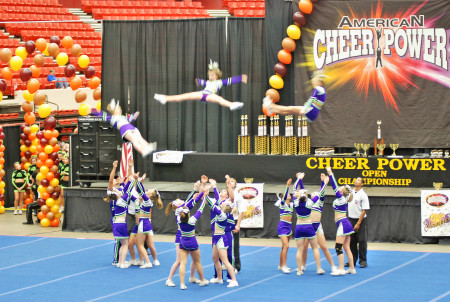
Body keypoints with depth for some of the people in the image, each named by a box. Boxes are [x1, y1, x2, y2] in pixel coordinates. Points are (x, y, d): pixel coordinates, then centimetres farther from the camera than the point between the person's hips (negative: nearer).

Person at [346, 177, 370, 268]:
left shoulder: (363, 195, -11)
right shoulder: (350, 192, 7)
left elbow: (364, 210, -13)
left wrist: (358, 223, -16)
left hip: (361, 220, -6)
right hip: (351, 219, 6)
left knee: (361, 240, -2)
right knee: (352, 241, 7)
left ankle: (363, 261, 5)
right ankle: (352, 260, 15)